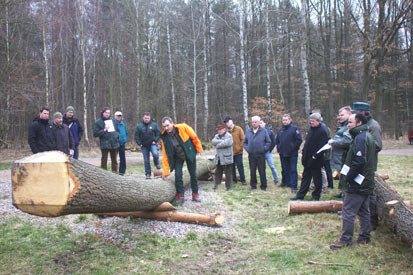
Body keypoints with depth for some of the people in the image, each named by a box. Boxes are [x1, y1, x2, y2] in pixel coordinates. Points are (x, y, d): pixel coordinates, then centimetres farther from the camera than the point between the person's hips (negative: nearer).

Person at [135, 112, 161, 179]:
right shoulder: (139, 126, 3)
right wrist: (139, 143, 0)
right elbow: (136, 135, 8)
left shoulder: (154, 125, 1)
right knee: (146, 160, 3)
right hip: (144, 146, 1)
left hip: (152, 144, -1)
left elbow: (158, 133, 5)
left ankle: (157, 164, 3)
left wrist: (155, 140, -4)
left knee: (155, 154, -27)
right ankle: (148, 173, 13)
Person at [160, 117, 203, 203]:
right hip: (178, 157, 1)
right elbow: (165, 155, -13)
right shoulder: (164, 137, -16)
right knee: (178, 175, -12)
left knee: (193, 174, 6)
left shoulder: (183, 128, -24)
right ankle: (180, 195, 2)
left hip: (189, 154, -1)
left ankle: (195, 194, 20)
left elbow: (194, 137, -9)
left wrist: (199, 149, -2)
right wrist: (165, 172, -14)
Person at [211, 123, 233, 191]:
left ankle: (228, 187, 13)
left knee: (228, 174, 3)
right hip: (219, 159, 6)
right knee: (217, 172, 14)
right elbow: (213, 141, -6)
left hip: (227, 159, -6)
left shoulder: (229, 136, -8)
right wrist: (221, 141, -17)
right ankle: (216, 184, 25)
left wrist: (218, 145, -11)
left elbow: (226, 143, -25)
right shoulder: (217, 136, 13)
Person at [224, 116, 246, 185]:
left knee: (240, 166, 0)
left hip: (238, 152, -3)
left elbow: (242, 139, -3)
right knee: (232, 167, 9)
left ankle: (243, 180, 10)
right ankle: (234, 179, 20)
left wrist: (240, 148, -8)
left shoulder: (238, 129, -2)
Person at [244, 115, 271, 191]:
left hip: (261, 155, -3)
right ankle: (253, 185, 20)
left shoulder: (263, 131, 0)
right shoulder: (248, 131, 9)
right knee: (252, 171, 9)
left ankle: (263, 186, 11)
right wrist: (247, 148, 3)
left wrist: (264, 149, -6)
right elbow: (245, 142, 17)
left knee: (262, 171, 1)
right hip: (251, 155, 3)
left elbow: (268, 142, 3)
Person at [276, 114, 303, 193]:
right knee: (284, 170, 13)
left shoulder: (294, 128, -5)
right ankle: (285, 182, 25)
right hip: (283, 154, 6)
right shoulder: (280, 130, 13)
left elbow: (299, 140, -8)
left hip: (292, 154, -6)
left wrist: (294, 148, -10)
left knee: (293, 170, -4)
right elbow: (277, 141, 22)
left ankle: (293, 186, -2)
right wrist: (279, 149, 12)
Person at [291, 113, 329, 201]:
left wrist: (315, 156, -21)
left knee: (317, 178, 6)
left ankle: (316, 196, 17)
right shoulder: (311, 129, 11)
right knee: (305, 177, 14)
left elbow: (322, 146, -19)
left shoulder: (322, 131, -14)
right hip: (307, 159, 8)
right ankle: (300, 194, 21)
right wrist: (304, 154, 12)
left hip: (315, 160, -8)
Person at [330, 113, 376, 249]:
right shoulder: (367, 136, 15)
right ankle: (364, 237, 25)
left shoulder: (360, 138, -17)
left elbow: (359, 161, -25)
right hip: (367, 183, 10)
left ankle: (346, 239, 2)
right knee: (364, 211, 16)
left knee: (348, 211, -4)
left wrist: (348, 177, -16)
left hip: (357, 184, -10)